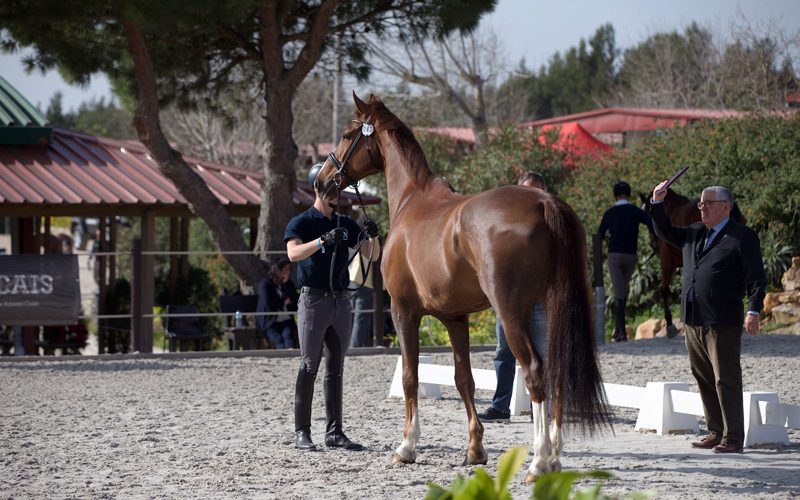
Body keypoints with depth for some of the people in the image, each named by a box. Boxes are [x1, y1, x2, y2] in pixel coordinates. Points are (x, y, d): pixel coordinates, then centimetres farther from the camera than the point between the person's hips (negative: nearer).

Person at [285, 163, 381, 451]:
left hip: (340, 300, 6)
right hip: (314, 300, -6)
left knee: (336, 368, 7)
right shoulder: (301, 223, -4)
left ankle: (334, 432, 10)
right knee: (309, 366, -6)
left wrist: (373, 236, -13)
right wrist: (323, 240, -36)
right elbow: (294, 253, -23)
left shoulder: (345, 224, 12)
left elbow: (372, 255, 9)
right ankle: (302, 432, -4)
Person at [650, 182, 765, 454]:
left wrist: (753, 311, -18)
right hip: (693, 320, 7)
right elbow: (666, 232, 31)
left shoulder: (742, 237, -4)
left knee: (726, 380, -6)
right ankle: (716, 432, 19)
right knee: (704, 379, 11)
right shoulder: (695, 233, 17)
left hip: (722, 322, -7)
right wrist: (657, 203, 18)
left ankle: (733, 439, -3)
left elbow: (756, 277, -8)